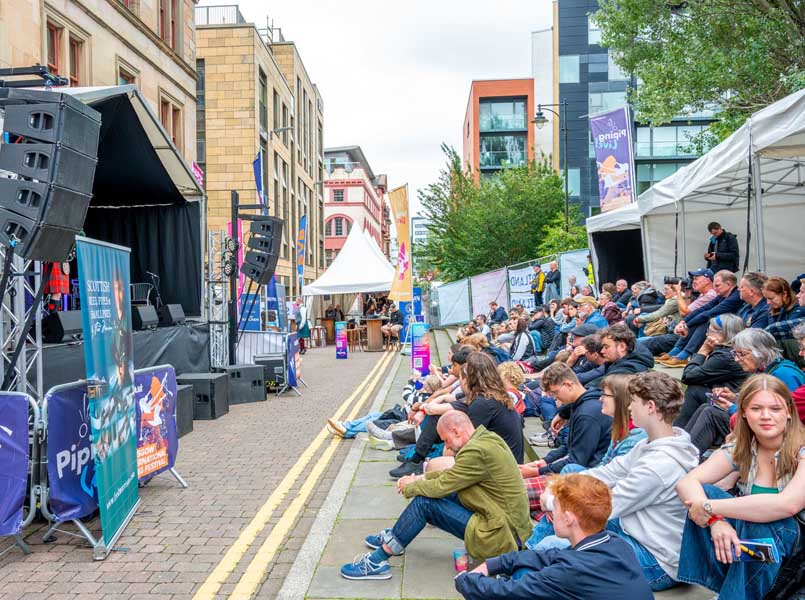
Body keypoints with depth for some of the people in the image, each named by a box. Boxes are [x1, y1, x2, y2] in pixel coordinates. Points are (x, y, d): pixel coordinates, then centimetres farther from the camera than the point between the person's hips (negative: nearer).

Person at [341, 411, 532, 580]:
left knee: (424, 502, -12)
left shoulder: (476, 451, -23)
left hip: (501, 535, -9)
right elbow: (453, 474, 17)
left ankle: (378, 561, -4)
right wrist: (421, 478, 9)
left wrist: (409, 487, 1)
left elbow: (440, 486, -17)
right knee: (434, 492, 12)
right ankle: (393, 538, 25)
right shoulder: (487, 438, 6)